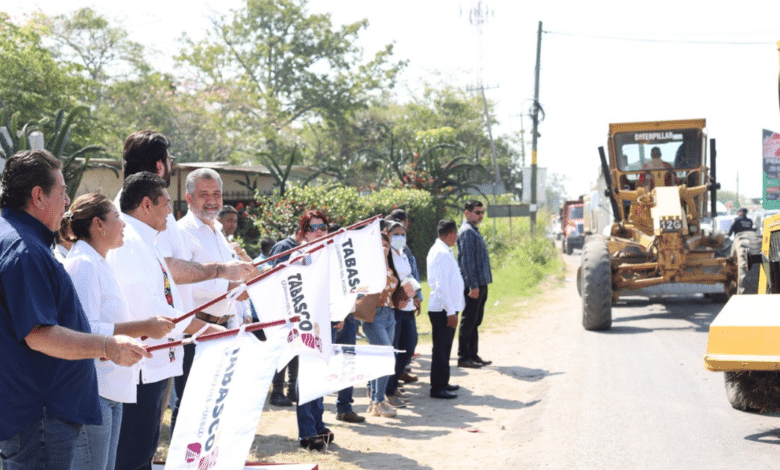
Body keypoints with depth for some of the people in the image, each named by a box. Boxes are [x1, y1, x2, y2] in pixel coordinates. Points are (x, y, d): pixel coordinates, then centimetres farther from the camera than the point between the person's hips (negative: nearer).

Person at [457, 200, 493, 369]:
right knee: (468, 321, -4)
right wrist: (473, 285, -22)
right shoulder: (466, 231, -13)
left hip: (481, 284, 10)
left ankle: (473, 355, 20)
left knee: (475, 321, 14)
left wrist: (482, 284, 19)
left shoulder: (474, 231, 18)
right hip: (473, 285, -10)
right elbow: (466, 260, -19)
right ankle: (463, 357, 1)